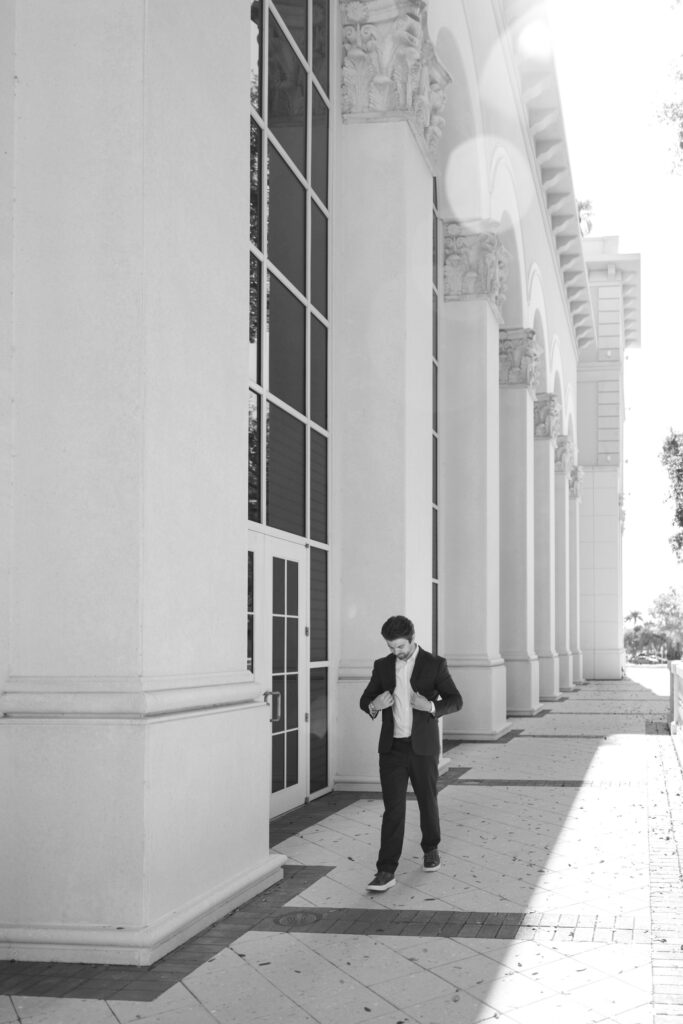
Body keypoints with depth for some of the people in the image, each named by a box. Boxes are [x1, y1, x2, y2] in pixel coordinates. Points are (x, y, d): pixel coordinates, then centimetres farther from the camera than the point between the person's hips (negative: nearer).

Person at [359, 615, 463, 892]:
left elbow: (456, 700, -4)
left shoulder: (434, 664, -4)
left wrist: (431, 706, -23)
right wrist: (373, 706, -13)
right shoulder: (382, 666, 5)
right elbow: (365, 700, 11)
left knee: (427, 803, 13)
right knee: (393, 808, -5)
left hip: (423, 747, -1)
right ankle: (386, 871, -8)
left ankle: (431, 849, 38)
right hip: (392, 748, 1)